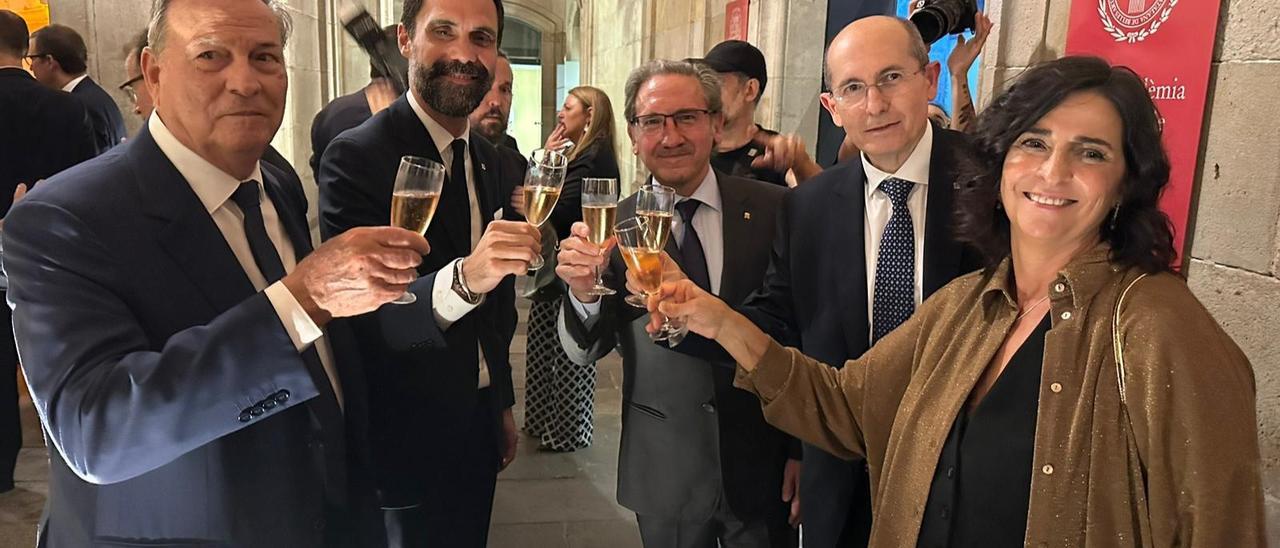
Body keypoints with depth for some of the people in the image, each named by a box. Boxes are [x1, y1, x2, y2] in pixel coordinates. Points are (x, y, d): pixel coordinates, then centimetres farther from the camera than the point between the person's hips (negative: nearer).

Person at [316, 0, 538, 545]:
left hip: (480, 429, 7)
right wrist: (463, 279, -42)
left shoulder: (491, 162, 5)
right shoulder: (356, 156, -18)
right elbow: (357, 320, -26)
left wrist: (503, 405, 16)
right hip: (406, 441, -6)